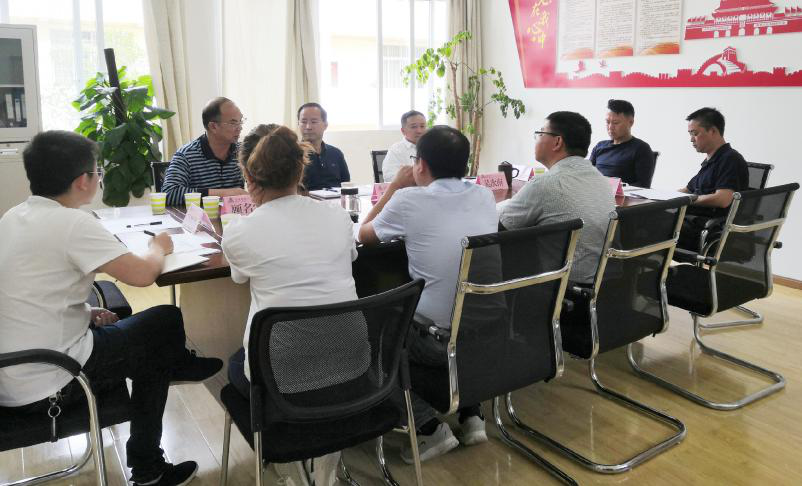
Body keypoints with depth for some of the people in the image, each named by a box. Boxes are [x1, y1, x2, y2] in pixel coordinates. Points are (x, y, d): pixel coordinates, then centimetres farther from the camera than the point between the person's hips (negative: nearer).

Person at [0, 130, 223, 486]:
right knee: (166, 323, 9)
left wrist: (85, 313, 7)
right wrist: (158, 248, -2)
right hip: (44, 386, -9)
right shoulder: (72, 223, -21)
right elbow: (142, 275, -23)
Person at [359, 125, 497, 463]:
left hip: (438, 339, -6)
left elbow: (363, 235, 7)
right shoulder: (485, 196, 4)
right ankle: (471, 414, 28)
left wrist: (395, 187, 13)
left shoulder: (409, 200, -11)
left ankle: (429, 427, 11)